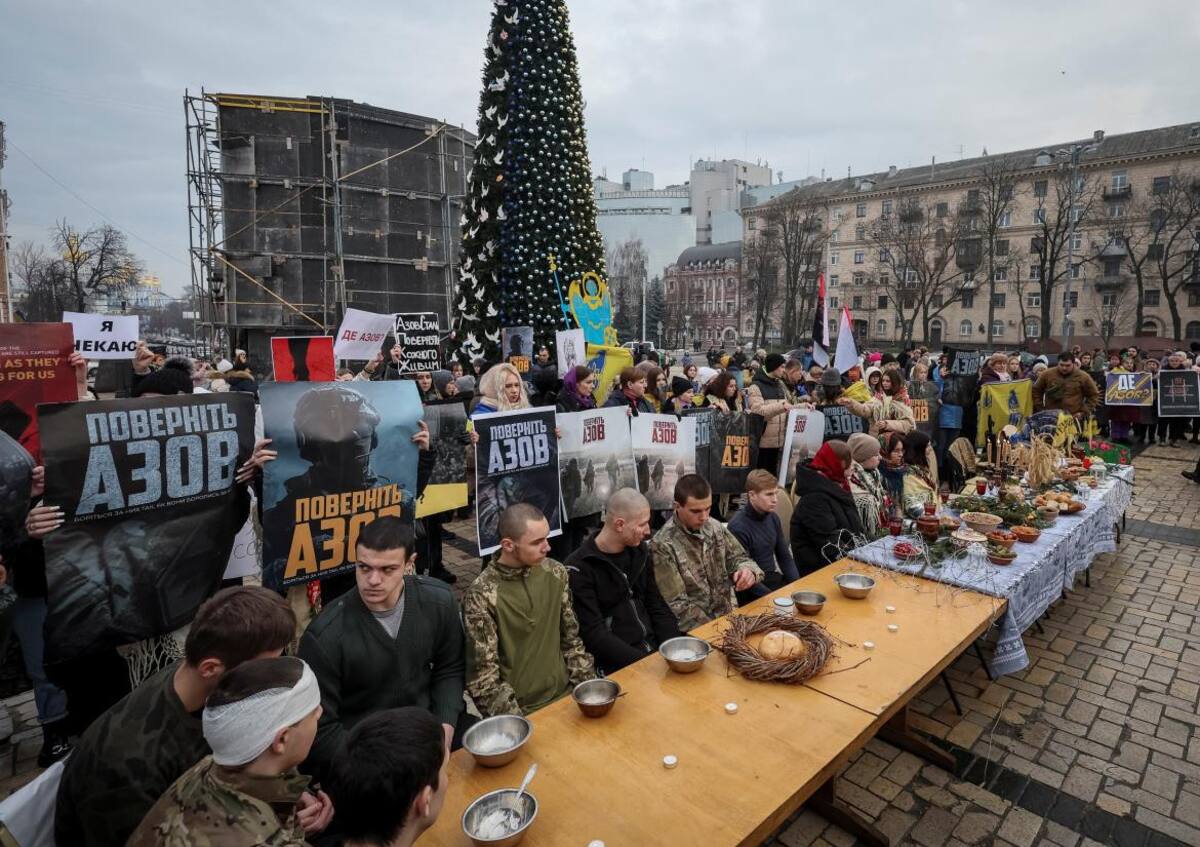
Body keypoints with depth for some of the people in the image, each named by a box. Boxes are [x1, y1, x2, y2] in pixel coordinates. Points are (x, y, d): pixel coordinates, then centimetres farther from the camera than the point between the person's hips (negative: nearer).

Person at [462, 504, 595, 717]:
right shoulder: (481, 595, -15)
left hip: (565, 694, 3)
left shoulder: (555, 572, -1)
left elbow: (572, 639, 8)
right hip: (521, 711, -3)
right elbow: (484, 678, -12)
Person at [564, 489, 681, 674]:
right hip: (617, 667, -6)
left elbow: (657, 607, 12)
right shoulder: (579, 569, -13)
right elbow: (594, 634, -15)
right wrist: (647, 663, -21)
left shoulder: (639, 551, 7)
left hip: (655, 649, 6)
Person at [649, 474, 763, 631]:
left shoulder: (715, 527, 1)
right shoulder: (663, 545, -16)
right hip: (697, 629, -5)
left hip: (730, 615, 6)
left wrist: (748, 571, -13)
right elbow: (677, 605, -15)